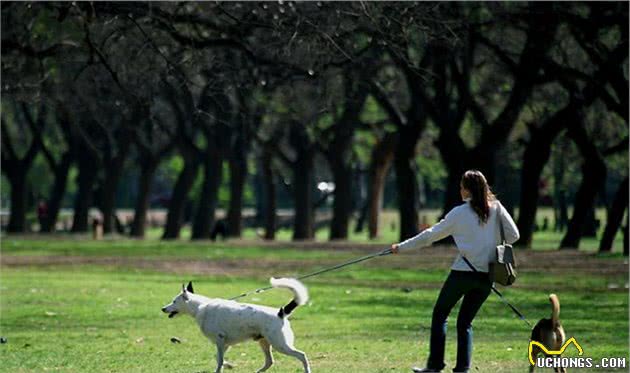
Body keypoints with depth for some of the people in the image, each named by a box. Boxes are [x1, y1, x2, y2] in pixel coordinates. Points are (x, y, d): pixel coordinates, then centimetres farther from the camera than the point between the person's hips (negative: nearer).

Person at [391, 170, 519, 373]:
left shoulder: (460, 213, -5)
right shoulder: (496, 208, 2)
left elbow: (431, 235, 2)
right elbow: (513, 235, 0)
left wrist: (401, 247, 11)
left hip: (463, 272, -4)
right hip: (487, 276, 4)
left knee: (439, 314, 11)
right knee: (465, 321, 14)